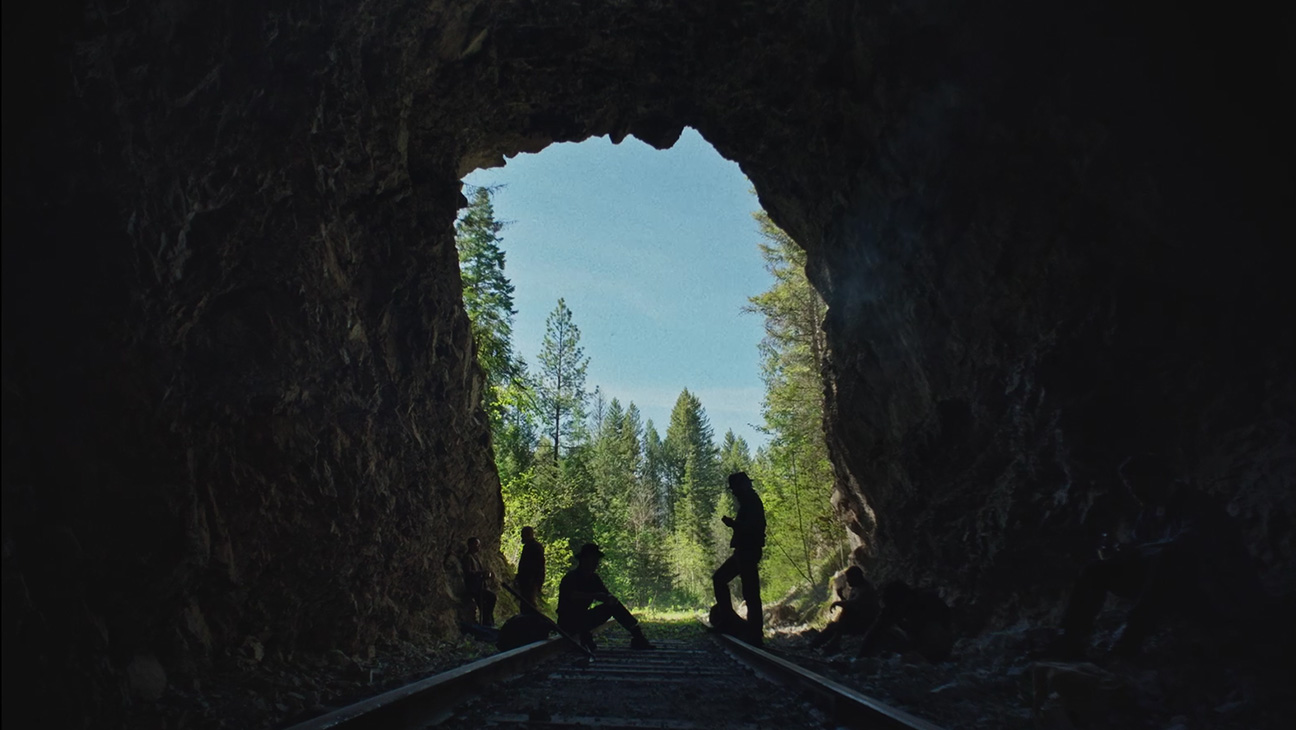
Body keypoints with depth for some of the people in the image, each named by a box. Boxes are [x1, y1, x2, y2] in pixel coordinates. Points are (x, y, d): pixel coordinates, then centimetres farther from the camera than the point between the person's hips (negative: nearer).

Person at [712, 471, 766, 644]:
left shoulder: (751, 502, -12)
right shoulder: (749, 502, 17)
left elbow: (751, 528, -23)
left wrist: (732, 523, -16)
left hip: (748, 552, -11)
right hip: (743, 551, 11)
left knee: (750, 593, -9)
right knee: (719, 578, 17)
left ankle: (754, 634, -6)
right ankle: (727, 617, 18)